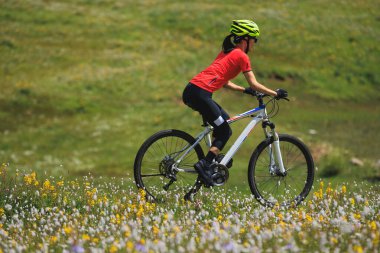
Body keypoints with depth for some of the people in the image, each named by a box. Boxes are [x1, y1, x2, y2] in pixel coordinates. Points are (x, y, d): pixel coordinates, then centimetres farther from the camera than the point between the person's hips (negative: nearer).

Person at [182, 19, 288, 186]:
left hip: (191, 90, 9)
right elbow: (254, 84, 1)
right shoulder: (241, 56, 0)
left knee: (225, 120, 23)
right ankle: (204, 165, -10)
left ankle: (214, 159, 20)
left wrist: (244, 90, 30)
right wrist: (275, 93, 10)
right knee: (225, 132, 1)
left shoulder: (227, 52, 25)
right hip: (200, 93, -9)